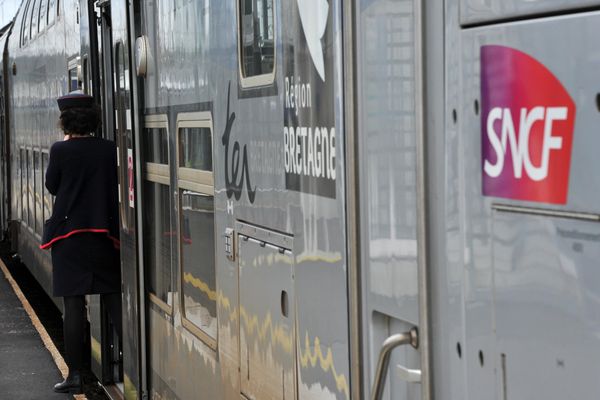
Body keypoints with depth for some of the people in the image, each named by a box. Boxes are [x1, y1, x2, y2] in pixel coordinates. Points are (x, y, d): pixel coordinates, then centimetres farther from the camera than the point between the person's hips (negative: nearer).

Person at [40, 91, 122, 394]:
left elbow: (52, 186, 4)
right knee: (114, 301, 9)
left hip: (69, 235, -3)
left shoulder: (60, 150, -10)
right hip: (105, 235, 3)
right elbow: (117, 188, 5)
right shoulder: (109, 150, -2)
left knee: (74, 306, 1)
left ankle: (75, 375, 3)